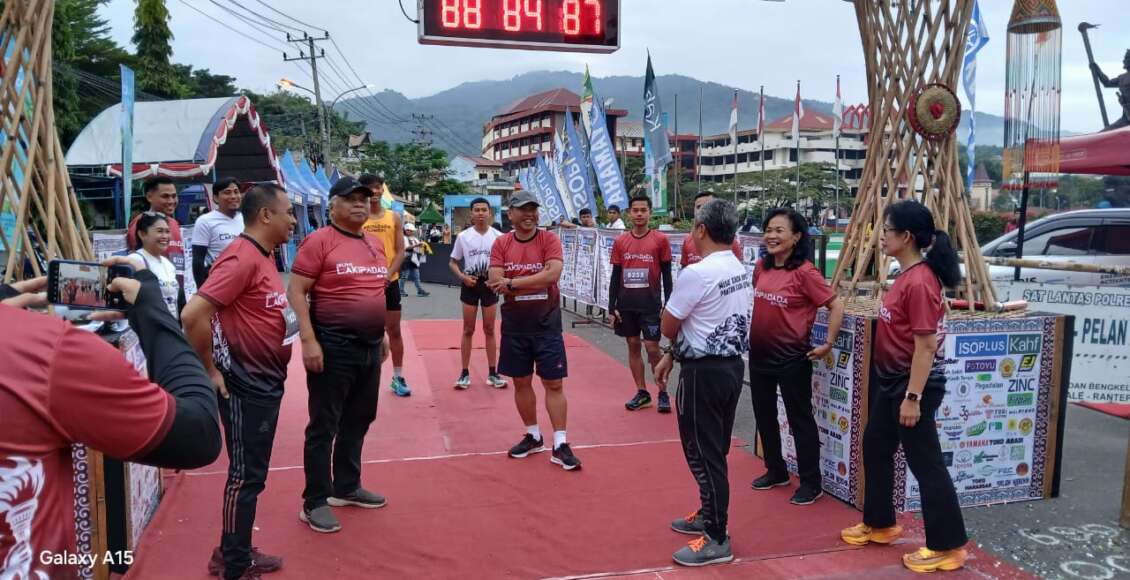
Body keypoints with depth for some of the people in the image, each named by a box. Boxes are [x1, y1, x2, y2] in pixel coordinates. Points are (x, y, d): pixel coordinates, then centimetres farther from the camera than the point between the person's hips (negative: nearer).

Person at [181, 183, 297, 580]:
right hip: (244, 386, -9)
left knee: (253, 472, 17)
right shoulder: (242, 257, -20)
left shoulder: (262, 256, 9)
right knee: (245, 474, 2)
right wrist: (210, 371, -18)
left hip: (266, 383, 9)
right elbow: (193, 315, -28)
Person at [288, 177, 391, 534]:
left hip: (370, 347, 8)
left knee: (359, 420, 17)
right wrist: (308, 340, -20)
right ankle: (314, 502, 11)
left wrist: (381, 336, 20)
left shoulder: (375, 244, 12)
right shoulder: (319, 241, -10)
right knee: (324, 425, 0)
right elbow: (295, 292, -14)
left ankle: (347, 487, 32)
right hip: (333, 347, -8)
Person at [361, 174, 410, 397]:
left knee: (394, 330, 7)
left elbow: (400, 251, 1)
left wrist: (387, 275, -13)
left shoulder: (394, 218, 5)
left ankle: (398, 377, 17)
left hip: (390, 282, 1)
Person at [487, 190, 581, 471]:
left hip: (546, 323, -2)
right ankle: (533, 436, 28)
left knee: (554, 383, 0)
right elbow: (496, 283, -11)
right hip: (514, 324, 3)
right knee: (521, 382, 12)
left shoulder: (549, 239, -6)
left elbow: (553, 273, -22)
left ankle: (560, 445, 6)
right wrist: (536, 283, -19)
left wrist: (513, 283, -19)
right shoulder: (501, 244, 1)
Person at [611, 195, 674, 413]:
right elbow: (615, 276, 7)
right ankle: (642, 393, 18)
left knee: (652, 348, -3)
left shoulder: (660, 240, -3)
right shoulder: (620, 241, 4)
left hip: (650, 304, -3)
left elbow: (667, 276, -1)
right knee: (633, 346, 8)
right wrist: (612, 307, 2)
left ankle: (663, 393, 11)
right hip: (626, 305, 3)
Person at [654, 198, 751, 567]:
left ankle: (717, 540, 9)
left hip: (704, 372, -9)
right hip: (731, 365, 9)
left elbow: (668, 328, -11)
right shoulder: (741, 271, 7)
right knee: (715, 449, 20)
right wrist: (672, 355, 18)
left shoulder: (696, 274, -21)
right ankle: (708, 515, 34)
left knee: (703, 453, 1)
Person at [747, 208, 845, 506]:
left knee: (800, 419, 5)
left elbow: (836, 305, -15)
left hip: (791, 358, -7)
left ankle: (811, 483, 19)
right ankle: (776, 471, 36)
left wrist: (828, 344, -17)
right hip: (759, 354, 7)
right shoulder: (761, 267, 3)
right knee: (764, 416, 18)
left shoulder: (804, 272, -16)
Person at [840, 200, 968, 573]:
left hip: (914, 385, -10)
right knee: (875, 447, 20)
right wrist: (898, 390, 20)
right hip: (891, 381, 10)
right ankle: (879, 524, 36)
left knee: (925, 463, 1)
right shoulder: (906, 276, 7)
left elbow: (926, 346, -23)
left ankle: (948, 547, 15)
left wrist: (913, 398, -22)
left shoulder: (920, 283, -23)